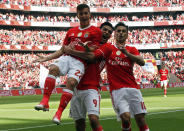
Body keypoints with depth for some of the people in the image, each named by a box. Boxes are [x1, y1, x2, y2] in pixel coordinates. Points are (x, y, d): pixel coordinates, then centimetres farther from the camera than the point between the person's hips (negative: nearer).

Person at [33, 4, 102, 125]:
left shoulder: (96, 31, 8)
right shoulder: (71, 31, 24)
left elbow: (91, 52, -1)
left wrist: (73, 50, -11)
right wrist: (46, 58, 18)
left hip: (80, 62, -4)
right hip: (66, 58, 4)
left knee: (71, 82, -30)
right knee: (53, 68, -29)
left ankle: (59, 112, -29)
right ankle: (45, 102, -34)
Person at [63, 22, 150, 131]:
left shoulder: (132, 50, 14)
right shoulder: (108, 48, 10)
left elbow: (142, 62, -4)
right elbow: (92, 56, -4)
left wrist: (127, 53, -17)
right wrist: (70, 51, -12)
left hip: (133, 88, 2)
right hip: (117, 89, -2)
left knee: (141, 118, -2)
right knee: (125, 117, -20)